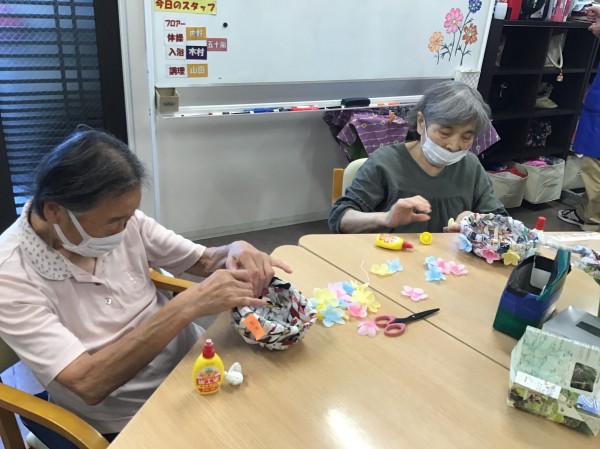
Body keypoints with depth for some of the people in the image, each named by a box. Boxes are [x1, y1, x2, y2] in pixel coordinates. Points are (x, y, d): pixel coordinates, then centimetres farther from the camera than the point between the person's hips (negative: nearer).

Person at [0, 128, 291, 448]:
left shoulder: (118, 219, -7)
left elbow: (204, 261, 4)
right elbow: (88, 384, -27)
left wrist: (236, 251, -19)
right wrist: (188, 306, -33)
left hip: (193, 363, 5)